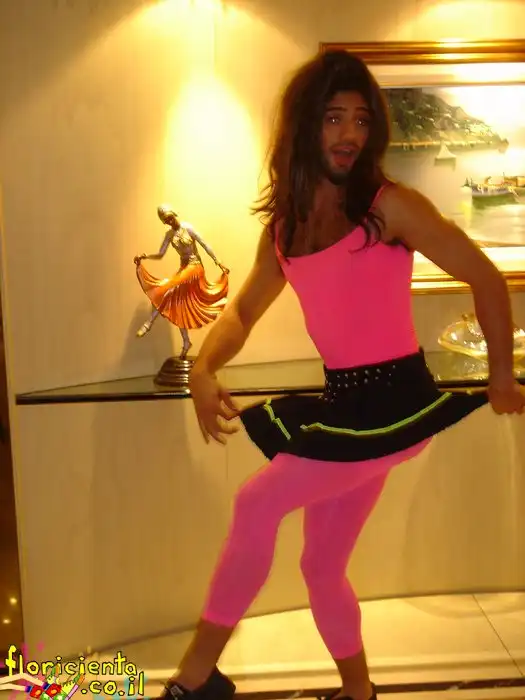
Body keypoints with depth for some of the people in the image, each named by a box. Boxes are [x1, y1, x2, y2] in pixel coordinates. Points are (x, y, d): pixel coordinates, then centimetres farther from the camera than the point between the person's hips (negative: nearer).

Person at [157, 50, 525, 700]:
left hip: (393, 401, -7)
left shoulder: (390, 206, -9)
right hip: (341, 403, 7)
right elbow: (242, 311, 14)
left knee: (258, 502, -15)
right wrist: (202, 370, -5)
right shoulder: (284, 225, 9)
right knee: (322, 567, 13)